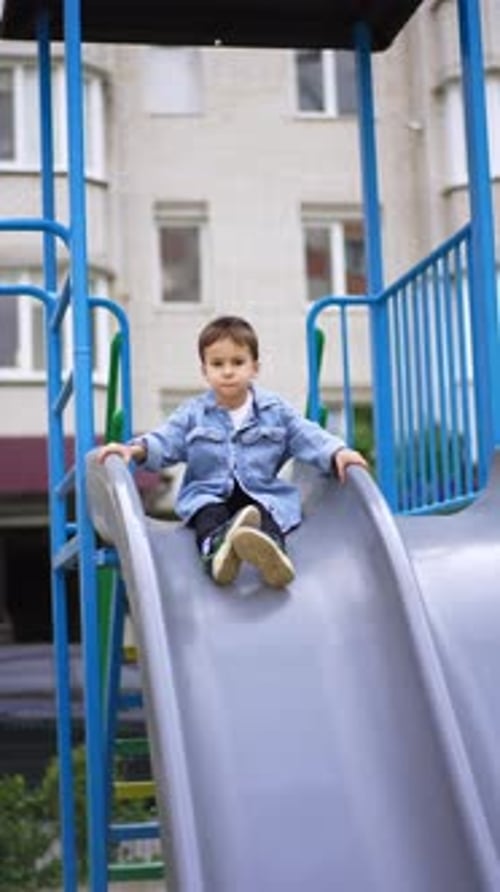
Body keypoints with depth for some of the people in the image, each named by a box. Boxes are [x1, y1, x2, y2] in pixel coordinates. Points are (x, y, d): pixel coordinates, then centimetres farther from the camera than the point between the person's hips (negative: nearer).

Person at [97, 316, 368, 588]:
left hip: (262, 493, -1)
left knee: (266, 515, -34)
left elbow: (308, 437, 3)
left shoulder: (275, 410, 10)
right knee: (209, 515, -33)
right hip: (208, 494, 1)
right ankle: (215, 546, -64)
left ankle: (271, 551, -66)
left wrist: (337, 452, -16)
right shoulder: (192, 413, 10)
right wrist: (136, 449, -21)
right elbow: (164, 442, 1)